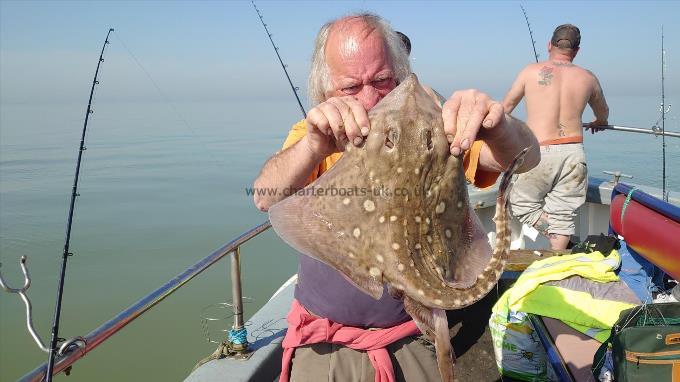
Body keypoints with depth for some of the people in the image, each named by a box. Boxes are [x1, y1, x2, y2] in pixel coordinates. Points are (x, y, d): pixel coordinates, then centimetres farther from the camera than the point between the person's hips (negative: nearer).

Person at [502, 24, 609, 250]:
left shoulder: (531, 71, 4)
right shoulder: (588, 78, 11)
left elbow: (506, 107, 17)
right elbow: (603, 114, 30)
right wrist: (597, 123, 54)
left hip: (538, 153, -3)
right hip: (574, 153, 3)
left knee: (521, 204, 12)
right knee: (563, 214, 12)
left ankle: (570, 246, 1)